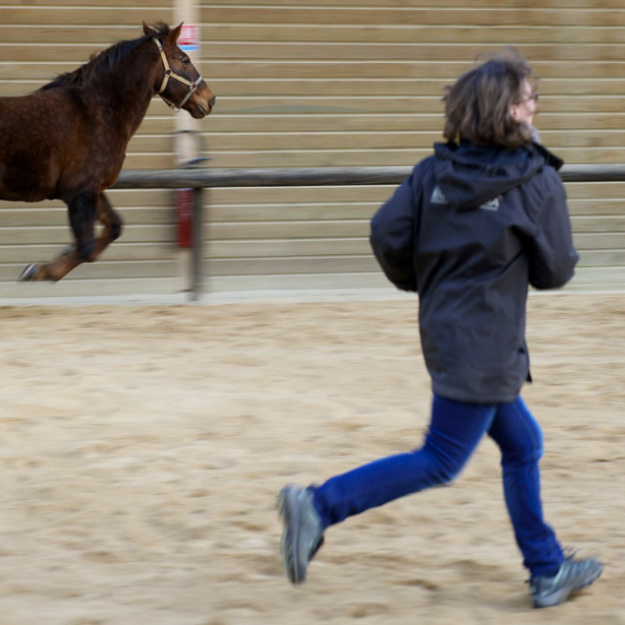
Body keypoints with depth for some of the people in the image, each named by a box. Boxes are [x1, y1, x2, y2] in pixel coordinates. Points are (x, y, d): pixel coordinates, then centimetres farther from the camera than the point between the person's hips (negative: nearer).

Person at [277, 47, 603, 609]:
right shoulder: (538, 182, -12)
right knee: (440, 464, -2)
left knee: (522, 445, 19)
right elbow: (555, 272, -5)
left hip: (443, 329, 8)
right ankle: (322, 506, -13)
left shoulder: (436, 169, 1)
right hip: (485, 347, -7)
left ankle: (547, 570, 26)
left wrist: (419, 281, 12)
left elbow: (387, 232, -7)